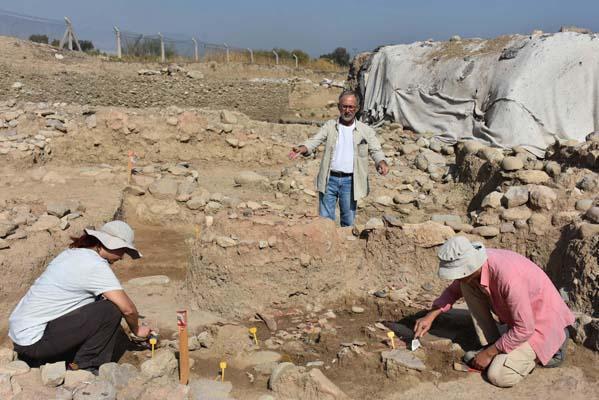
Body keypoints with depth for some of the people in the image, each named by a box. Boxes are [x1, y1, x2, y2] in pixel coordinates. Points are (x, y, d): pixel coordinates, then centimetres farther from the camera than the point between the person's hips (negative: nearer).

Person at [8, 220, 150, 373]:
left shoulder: (73, 253, 9)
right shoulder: (95, 266, -18)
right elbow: (128, 308, -16)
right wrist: (136, 329, 3)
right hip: (34, 340, -10)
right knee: (111, 311, -14)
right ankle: (86, 366, 3)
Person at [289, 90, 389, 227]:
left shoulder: (366, 131, 5)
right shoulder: (330, 126, 7)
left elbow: (376, 150, 0)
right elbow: (314, 141, -1)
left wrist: (382, 163, -23)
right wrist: (301, 149, -23)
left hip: (350, 181, 0)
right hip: (330, 179, 1)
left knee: (348, 222, 7)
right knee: (325, 219, 5)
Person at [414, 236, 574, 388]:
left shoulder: (507, 277, -37)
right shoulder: (473, 264, -13)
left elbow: (525, 329, -28)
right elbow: (454, 290, 10)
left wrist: (489, 353, -18)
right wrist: (431, 316, -1)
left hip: (540, 323, -7)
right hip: (517, 315, 7)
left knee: (498, 376, -19)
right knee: (467, 286, -7)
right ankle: (492, 347, 3)